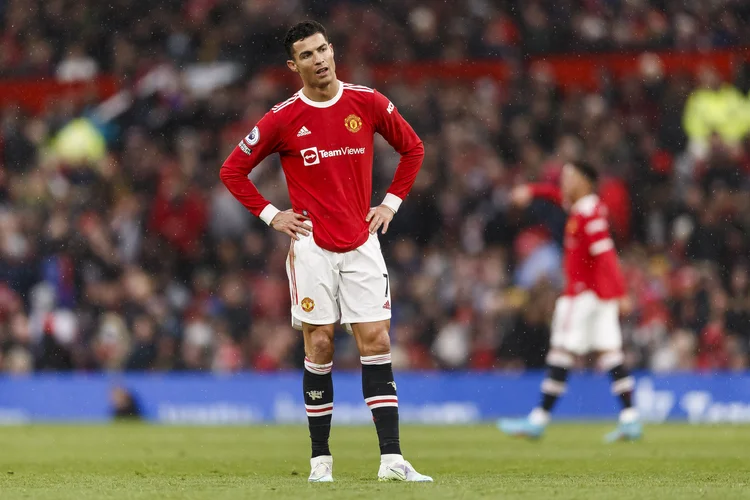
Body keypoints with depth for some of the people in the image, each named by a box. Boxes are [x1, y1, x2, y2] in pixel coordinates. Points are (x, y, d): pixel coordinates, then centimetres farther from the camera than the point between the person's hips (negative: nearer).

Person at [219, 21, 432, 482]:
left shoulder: (368, 103, 1)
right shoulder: (283, 119, -4)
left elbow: (413, 148, 16)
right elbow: (233, 170, 6)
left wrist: (391, 202, 8)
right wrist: (270, 215, 0)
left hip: (362, 244, 2)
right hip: (312, 246, -2)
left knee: (376, 341, -5)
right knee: (320, 346, -1)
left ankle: (392, 459, -7)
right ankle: (321, 459, 7)